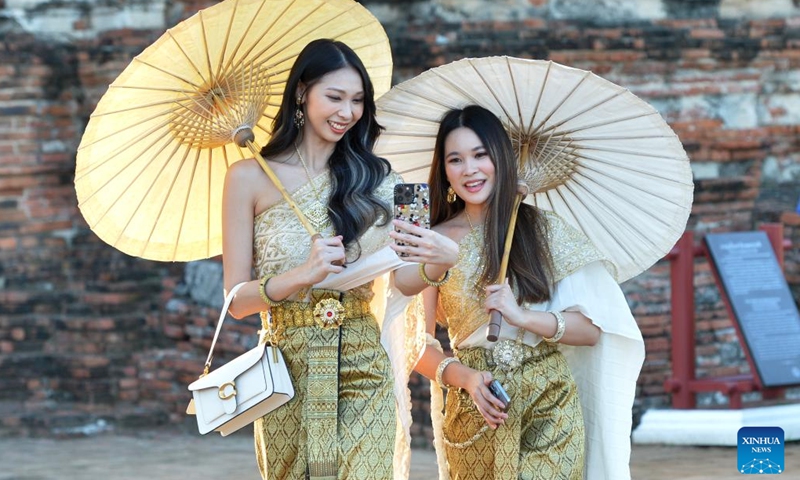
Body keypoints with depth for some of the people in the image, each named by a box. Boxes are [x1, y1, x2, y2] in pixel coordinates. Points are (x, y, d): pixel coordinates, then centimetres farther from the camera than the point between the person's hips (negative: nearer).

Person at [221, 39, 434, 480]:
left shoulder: (375, 178, 8)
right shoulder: (251, 177, 0)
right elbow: (237, 300, -4)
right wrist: (302, 275, -20)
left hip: (366, 375, 1)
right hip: (290, 374, -1)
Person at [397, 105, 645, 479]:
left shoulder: (544, 231, 3)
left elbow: (591, 329, -1)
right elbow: (418, 343, -1)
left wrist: (524, 317, -15)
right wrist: (465, 377, -18)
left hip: (551, 413, 0)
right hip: (474, 415, 0)